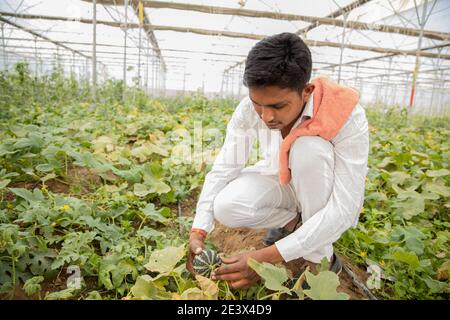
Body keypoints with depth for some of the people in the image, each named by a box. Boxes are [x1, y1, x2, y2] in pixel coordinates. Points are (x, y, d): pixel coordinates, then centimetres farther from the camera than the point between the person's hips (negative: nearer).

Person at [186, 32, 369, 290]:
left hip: (327, 195, -2)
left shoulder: (347, 116, -32)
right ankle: (293, 221, 4)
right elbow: (223, 169, -17)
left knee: (310, 146, -35)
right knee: (225, 207, -27)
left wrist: (270, 256, -40)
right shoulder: (249, 110, -23)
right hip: (279, 184, 3)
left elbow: (344, 209, -34)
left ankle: (321, 256, -15)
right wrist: (198, 232, -28)